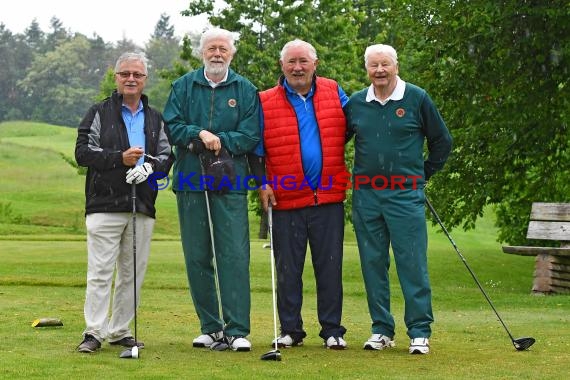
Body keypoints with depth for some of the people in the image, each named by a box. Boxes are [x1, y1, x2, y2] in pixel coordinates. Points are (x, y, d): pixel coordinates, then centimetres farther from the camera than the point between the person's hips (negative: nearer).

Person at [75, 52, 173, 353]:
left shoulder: (155, 119, 17)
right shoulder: (99, 113, 5)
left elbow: (167, 155, 12)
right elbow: (83, 152, -3)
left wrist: (150, 166, -10)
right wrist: (120, 158, -15)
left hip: (142, 206, 4)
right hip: (105, 204, -4)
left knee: (133, 273, 7)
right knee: (100, 271, -8)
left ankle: (120, 331, 15)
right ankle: (94, 332, -4)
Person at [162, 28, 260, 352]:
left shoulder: (245, 90, 7)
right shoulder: (184, 86, 10)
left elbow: (250, 137, -1)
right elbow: (172, 127, 2)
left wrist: (217, 140, -11)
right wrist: (201, 134, -14)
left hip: (231, 183, -2)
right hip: (191, 181, 2)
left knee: (234, 256, -8)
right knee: (197, 258, 4)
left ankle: (237, 330, -6)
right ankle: (211, 327, 12)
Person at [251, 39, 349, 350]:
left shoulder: (334, 93, 7)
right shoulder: (265, 102, 2)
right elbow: (256, 149, 5)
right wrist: (262, 183, -4)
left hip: (329, 198, 1)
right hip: (286, 200, -1)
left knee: (330, 266, 4)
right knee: (288, 269, 5)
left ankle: (332, 330, 11)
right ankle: (290, 330, 15)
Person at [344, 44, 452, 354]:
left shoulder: (417, 99, 0)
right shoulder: (355, 104, 6)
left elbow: (441, 142, 9)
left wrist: (423, 174, 11)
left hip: (405, 194, -3)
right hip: (365, 194, 3)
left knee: (412, 263, -5)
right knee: (373, 264, 6)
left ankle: (420, 331, 0)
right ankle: (381, 329, 14)